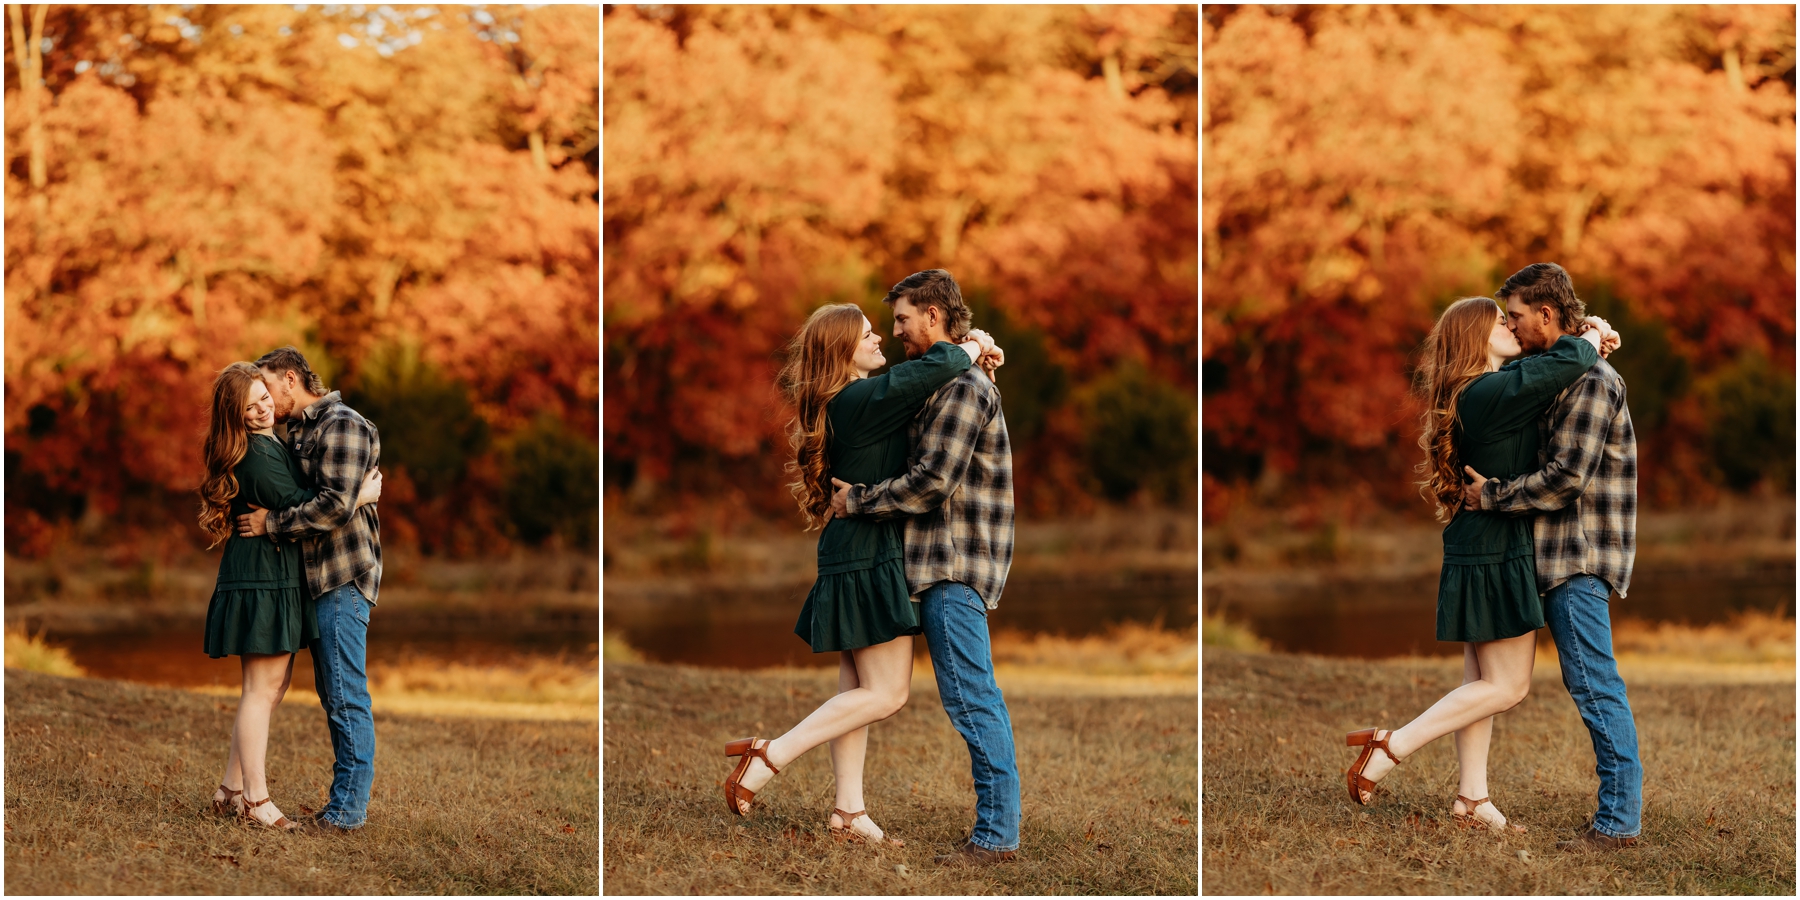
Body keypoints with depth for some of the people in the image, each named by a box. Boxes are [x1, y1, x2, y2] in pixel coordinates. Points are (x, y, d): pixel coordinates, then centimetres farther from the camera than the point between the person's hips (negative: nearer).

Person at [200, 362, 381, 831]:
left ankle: (232, 789, 20)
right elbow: (301, 508, -20)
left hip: (278, 578, 11)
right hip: (262, 577, -11)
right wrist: (362, 495, -11)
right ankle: (256, 798, -4)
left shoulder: (270, 444, 15)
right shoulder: (256, 454, -17)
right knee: (262, 688, -7)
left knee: (273, 686, 15)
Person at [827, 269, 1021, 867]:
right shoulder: (953, 383, 20)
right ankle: (997, 826, 14)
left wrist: (858, 501, -9)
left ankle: (995, 834, -10)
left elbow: (932, 482, -19)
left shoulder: (960, 386, -13)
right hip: (947, 562, 11)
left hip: (953, 569, -11)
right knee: (978, 699, 11)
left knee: (971, 699, -10)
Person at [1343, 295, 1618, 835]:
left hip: (1479, 553, 10)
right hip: (1498, 554, -10)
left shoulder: (1488, 387, 10)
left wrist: (1587, 336, 10)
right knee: (1507, 686, -4)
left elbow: (1545, 362, 27)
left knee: (1482, 679, 13)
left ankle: (1472, 800, 18)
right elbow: (1569, 364, -27)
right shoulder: (1493, 393, -20)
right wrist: (1591, 340, -5)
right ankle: (1389, 749, -5)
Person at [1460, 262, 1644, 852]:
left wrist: (1490, 496, -11)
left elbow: (1565, 478, -21)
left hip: (1579, 558, -10)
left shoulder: (1589, 379, -14)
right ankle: (1621, 807, 13)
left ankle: (1619, 819, -9)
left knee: (1594, 683, -10)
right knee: (1591, 684, 10)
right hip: (1562, 555, 10)